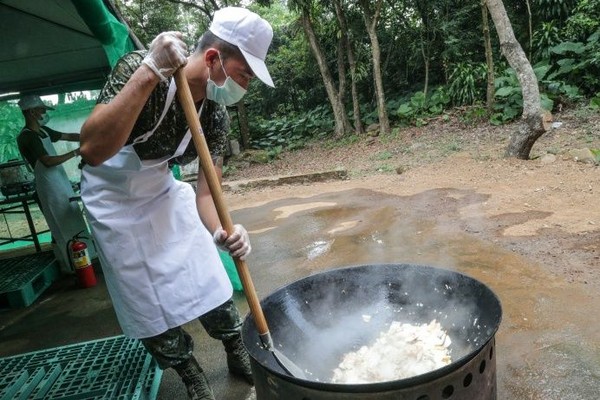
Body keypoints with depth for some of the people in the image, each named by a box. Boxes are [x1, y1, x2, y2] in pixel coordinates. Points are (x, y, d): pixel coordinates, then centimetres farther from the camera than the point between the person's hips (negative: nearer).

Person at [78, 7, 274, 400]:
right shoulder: (139, 67, -29)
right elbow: (92, 151, -42)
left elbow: (206, 190, -12)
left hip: (163, 188, 5)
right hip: (116, 198, -4)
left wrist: (219, 231, -32)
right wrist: (149, 73, -47)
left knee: (208, 276, 7)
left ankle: (239, 356, 30)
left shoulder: (213, 113, -13)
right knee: (149, 299, 3)